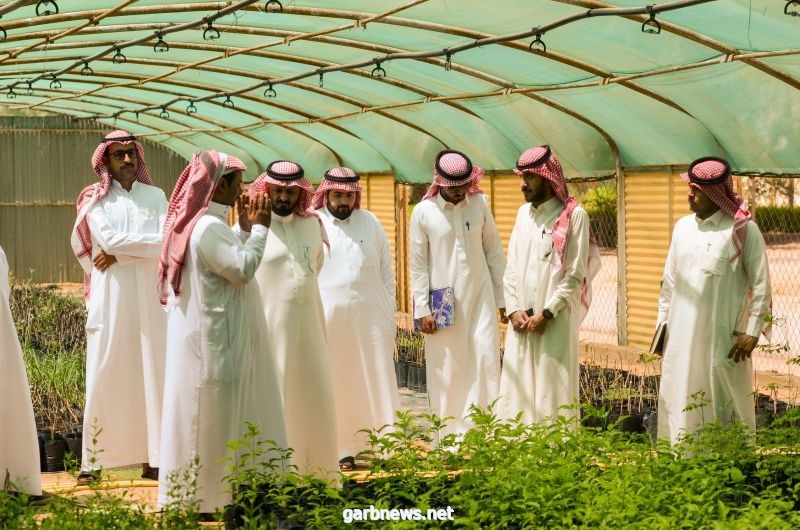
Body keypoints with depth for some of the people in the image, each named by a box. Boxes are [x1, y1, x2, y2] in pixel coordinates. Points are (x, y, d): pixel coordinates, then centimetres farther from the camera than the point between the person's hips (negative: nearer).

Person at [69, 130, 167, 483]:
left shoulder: (155, 196, 10)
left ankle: (153, 457, 3)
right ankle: (93, 460, -1)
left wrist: (119, 253, -9)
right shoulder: (96, 200, 6)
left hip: (149, 295, 2)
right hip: (110, 296, -2)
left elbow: (167, 244, -3)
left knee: (151, 374, 0)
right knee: (104, 376, -4)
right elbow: (108, 239, -10)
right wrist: (150, 242, -5)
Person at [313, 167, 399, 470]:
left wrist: (390, 317, 8)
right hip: (328, 318, -2)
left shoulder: (370, 222, 10)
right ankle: (342, 450, 6)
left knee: (376, 383, 1)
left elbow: (386, 273, 12)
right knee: (336, 385, 1)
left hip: (371, 317, 2)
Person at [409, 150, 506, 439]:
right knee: (447, 368, 2)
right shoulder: (423, 212, -4)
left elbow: (494, 252, 7)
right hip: (444, 301, -2)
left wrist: (502, 297, 7)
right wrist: (422, 310, -5)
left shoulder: (479, 204, 2)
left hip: (480, 295, 2)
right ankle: (450, 434, 12)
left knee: (486, 359, -4)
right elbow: (418, 264, -2)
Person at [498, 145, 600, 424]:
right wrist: (513, 309, 1)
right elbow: (512, 268, 14)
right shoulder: (524, 213, 14)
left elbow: (575, 275, -8)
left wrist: (547, 313, -12)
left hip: (556, 321, -6)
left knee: (552, 391, -4)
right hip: (521, 322, 6)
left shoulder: (574, 215, -5)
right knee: (517, 389, 5)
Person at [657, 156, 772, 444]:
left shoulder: (743, 230, -6)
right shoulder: (683, 226, 10)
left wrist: (751, 331, -11)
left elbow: (761, 284, -6)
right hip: (682, 333, 5)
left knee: (724, 406, -1)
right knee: (680, 403, 6)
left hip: (723, 337, -5)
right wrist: (661, 323, 14)